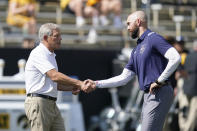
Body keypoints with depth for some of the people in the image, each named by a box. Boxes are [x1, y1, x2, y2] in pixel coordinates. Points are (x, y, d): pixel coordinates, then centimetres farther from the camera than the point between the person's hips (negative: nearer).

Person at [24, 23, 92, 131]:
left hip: (51, 105, 10)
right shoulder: (38, 53, -12)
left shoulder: (50, 55, 21)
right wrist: (79, 83, -25)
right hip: (38, 102, -10)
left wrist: (71, 88, 9)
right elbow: (54, 76, -23)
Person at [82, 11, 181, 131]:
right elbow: (124, 78, 21)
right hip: (148, 96, 10)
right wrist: (97, 84, 16)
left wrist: (159, 81, -18)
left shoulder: (153, 39, -7)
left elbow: (175, 58, -20)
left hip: (159, 94, -10)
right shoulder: (136, 51, 21)